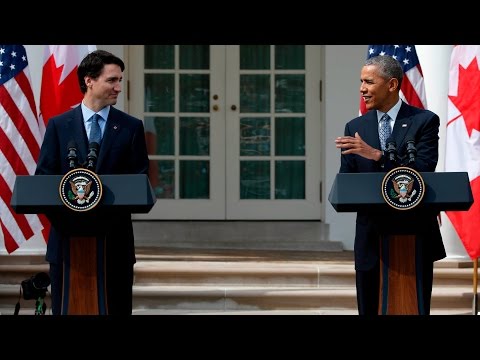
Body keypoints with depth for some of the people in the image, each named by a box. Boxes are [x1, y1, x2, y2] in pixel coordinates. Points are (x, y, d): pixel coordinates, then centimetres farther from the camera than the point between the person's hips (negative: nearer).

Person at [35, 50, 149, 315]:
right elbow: (43, 176, 4)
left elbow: (140, 180, 3)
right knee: (66, 309, 4)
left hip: (115, 235, 0)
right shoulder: (59, 125, 6)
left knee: (116, 308, 3)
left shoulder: (131, 127, 6)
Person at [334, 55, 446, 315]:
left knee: (415, 310, 2)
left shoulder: (425, 121, -1)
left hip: (415, 234, -3)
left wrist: (376, 155, -23)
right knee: (369, 309, 5)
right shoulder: (355, 128, 9)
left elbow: (425, 169, -14)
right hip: (371, 235, 3)